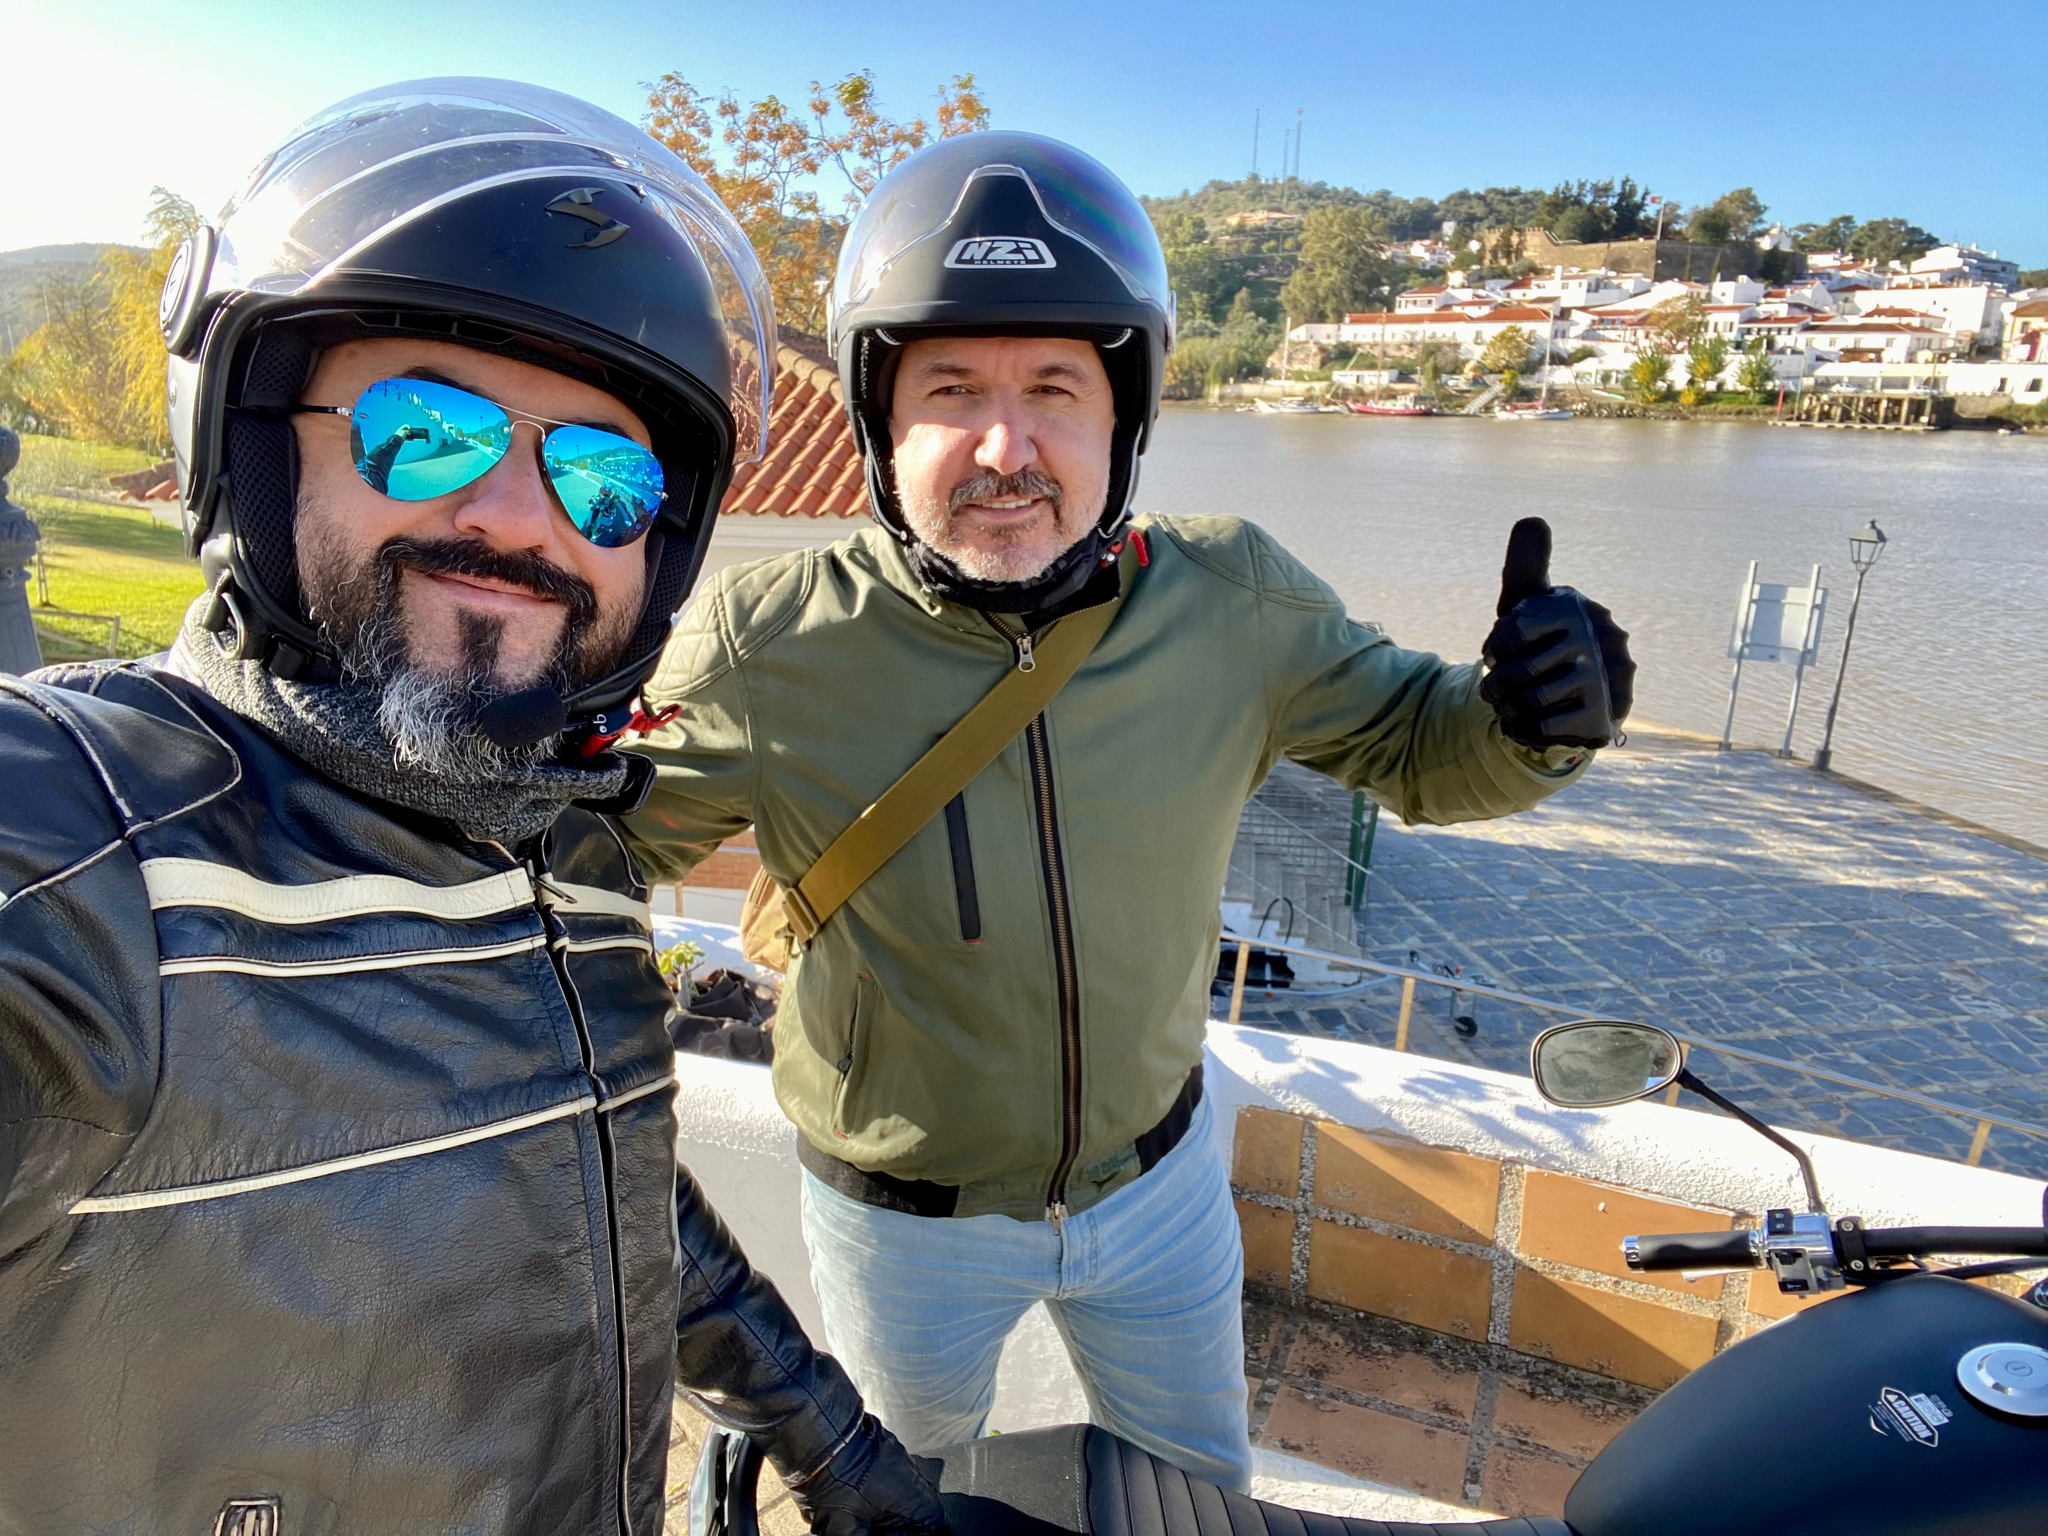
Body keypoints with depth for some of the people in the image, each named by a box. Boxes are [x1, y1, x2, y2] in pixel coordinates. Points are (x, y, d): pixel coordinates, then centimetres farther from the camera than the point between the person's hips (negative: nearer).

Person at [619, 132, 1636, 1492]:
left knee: (1202, 1491, 31)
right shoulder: (768, 651, -26)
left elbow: (1410, 743, -5)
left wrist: (1528, 725, -27)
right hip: (905, 1218, -1)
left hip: (1160, 1176, 2)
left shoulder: (1231, 603, -19)